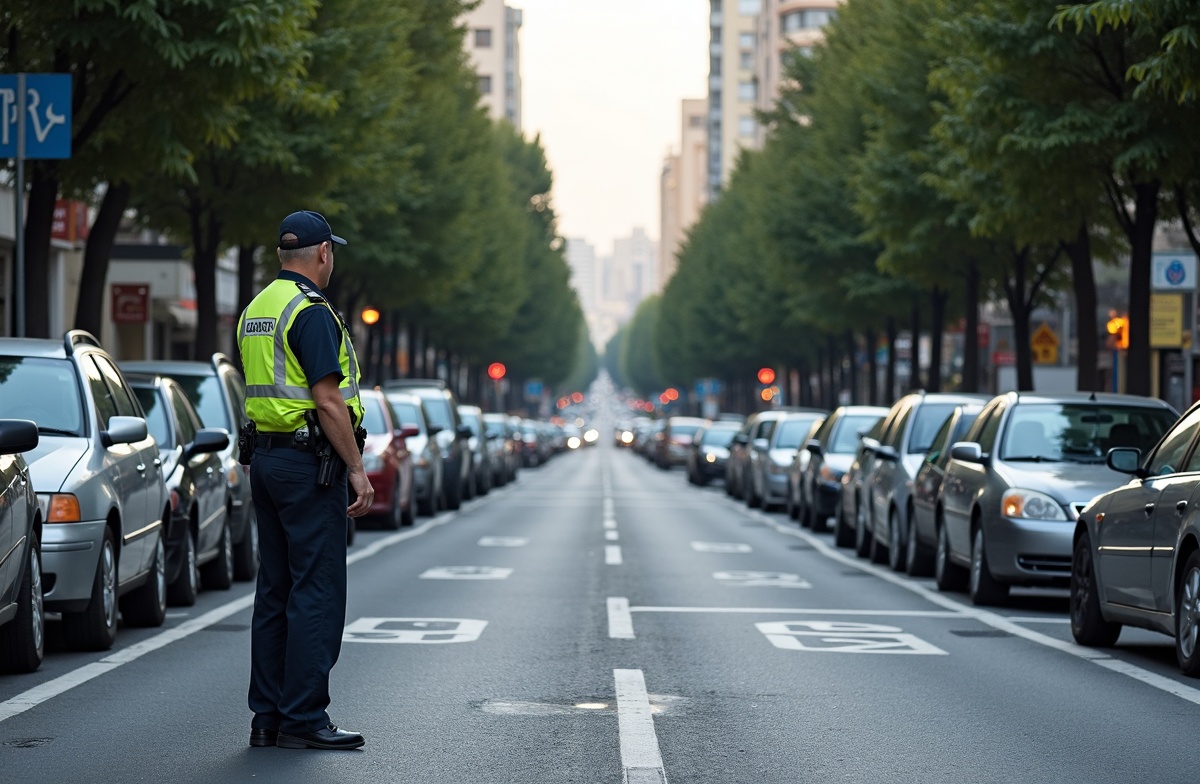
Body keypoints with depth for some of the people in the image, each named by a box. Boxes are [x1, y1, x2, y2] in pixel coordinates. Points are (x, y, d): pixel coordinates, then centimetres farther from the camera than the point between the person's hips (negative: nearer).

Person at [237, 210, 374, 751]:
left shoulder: (254, 311, 14)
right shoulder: (312, 312, -14)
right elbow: (327, 400, -19)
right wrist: (357, 470, -15)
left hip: (266, 458, 9)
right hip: (309, 460, -9)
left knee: (276, 591, 11)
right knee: (317, 592, -6)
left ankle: (268, 717, 13)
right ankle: (302, 720, -7)